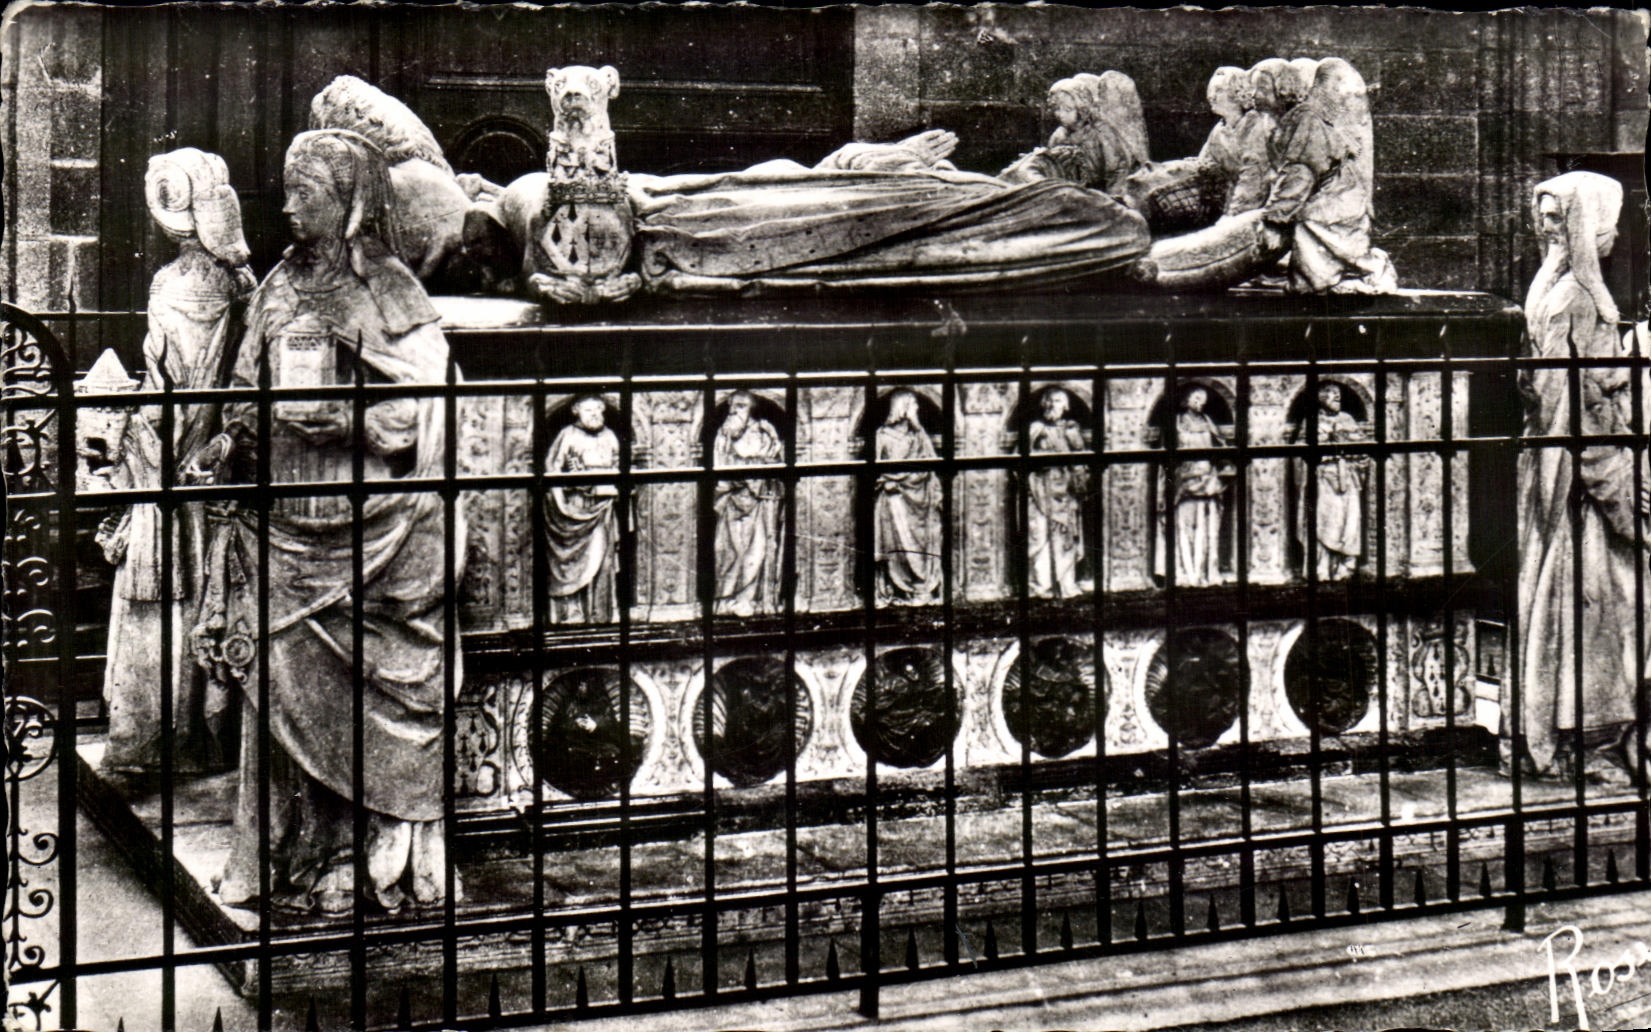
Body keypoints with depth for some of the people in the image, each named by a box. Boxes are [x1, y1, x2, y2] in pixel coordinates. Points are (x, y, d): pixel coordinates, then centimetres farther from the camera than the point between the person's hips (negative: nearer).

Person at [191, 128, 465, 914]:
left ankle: (380, 861, 6)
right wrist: (235, 441, 1)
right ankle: (293, 856, 14)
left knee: (365, 697, -2)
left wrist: (322, 417, -18)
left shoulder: (389, 293, -4)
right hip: (285, 517, 6)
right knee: (281, 679, 5)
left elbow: (408, 412, -10)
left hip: (364, 522, -5)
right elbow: (250, 388, 18)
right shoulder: (282, 286, 13)